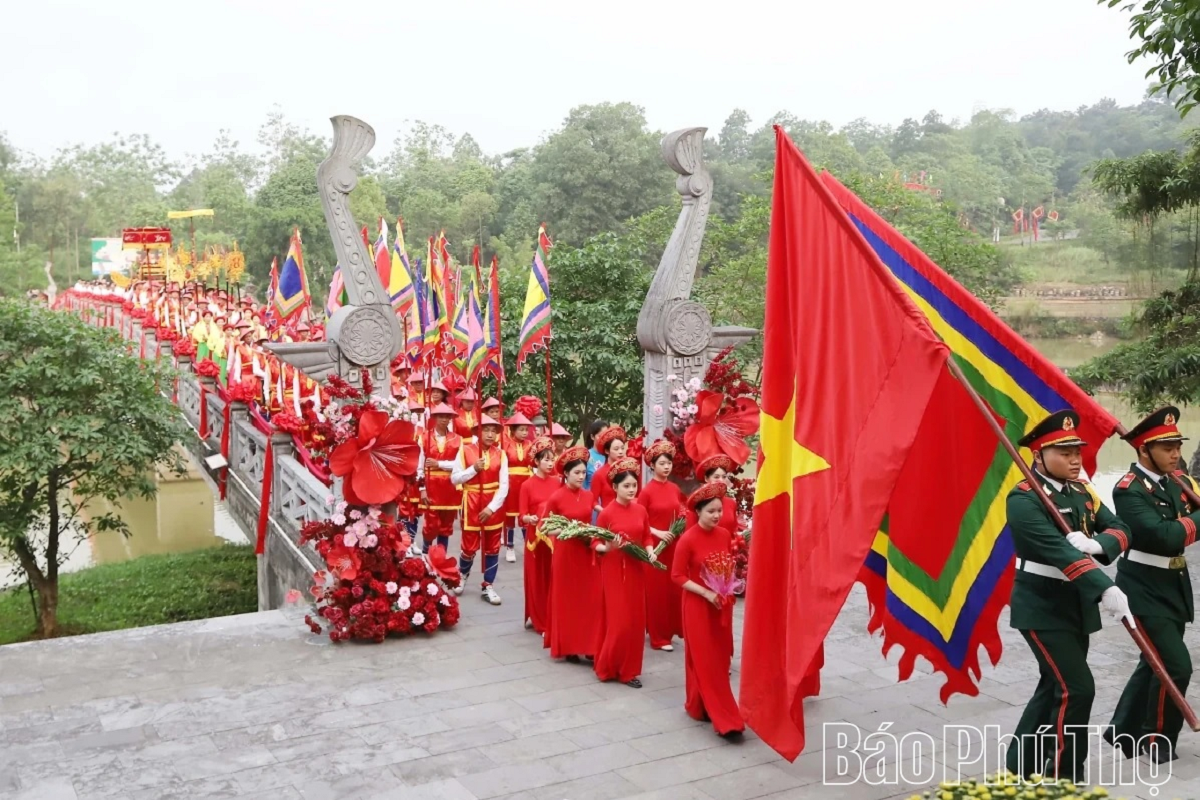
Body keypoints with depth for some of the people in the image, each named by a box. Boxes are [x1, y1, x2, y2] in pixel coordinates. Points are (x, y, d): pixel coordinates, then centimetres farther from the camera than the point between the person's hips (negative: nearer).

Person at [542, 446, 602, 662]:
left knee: (590, 600, 4)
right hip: (565, 553, -4)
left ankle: (589, 646, 13)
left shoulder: (589, 496, 4)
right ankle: (567, 647, 15)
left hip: (586, 553, 4)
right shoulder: (556, 498, -10)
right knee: (566, 600, 5)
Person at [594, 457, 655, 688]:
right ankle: (608, 667, 15)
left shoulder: (641, 510, 2)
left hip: (636, 569, 5)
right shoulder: (606, 513, -11)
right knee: (618, 620, -4)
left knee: (635, 620, 7)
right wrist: (606, 548, -25)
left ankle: (628, 669, 18)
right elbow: (595, 542, -5)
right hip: (614, 570, -5)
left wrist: (650, 552, -6)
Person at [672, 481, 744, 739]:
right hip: (698, 605, -6)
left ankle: (708, 706, 27)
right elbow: (677, 576, -12)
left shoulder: (725, 535, 0)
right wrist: (705, 592, -19)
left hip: (722, 604, 6)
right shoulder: (688, 539, -16)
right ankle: (723, 717, 2)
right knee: (704, 660, -1)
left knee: (720, 658, 11)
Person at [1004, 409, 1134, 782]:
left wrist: (1096, 544, -21)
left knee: (1055, 686, 15)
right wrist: (1106, 589, -39)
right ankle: (1062, 779, 3)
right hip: (1042, 608, -8)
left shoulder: (1081, 493, 8)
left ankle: (1021, 769, 30)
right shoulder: (1023, 499, -18)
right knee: (1077, 688, -12)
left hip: (1077, 606, 8)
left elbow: (1120, 530, 2)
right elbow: (1058, 550, -30)